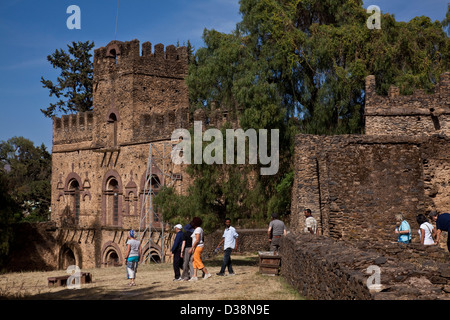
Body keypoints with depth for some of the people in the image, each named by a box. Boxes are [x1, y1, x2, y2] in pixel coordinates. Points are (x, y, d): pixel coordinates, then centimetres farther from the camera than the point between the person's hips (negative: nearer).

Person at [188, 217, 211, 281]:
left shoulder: (197, 229, -15)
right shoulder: (200, 229, 15)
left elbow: (197, 240, -22)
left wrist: (191, 248, -21)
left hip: (197, 247, -10)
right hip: (199, 246, 10)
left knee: (198, 262, -6)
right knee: (194, 262, 8)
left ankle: (207, 273, -3)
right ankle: (195, 276, 7)